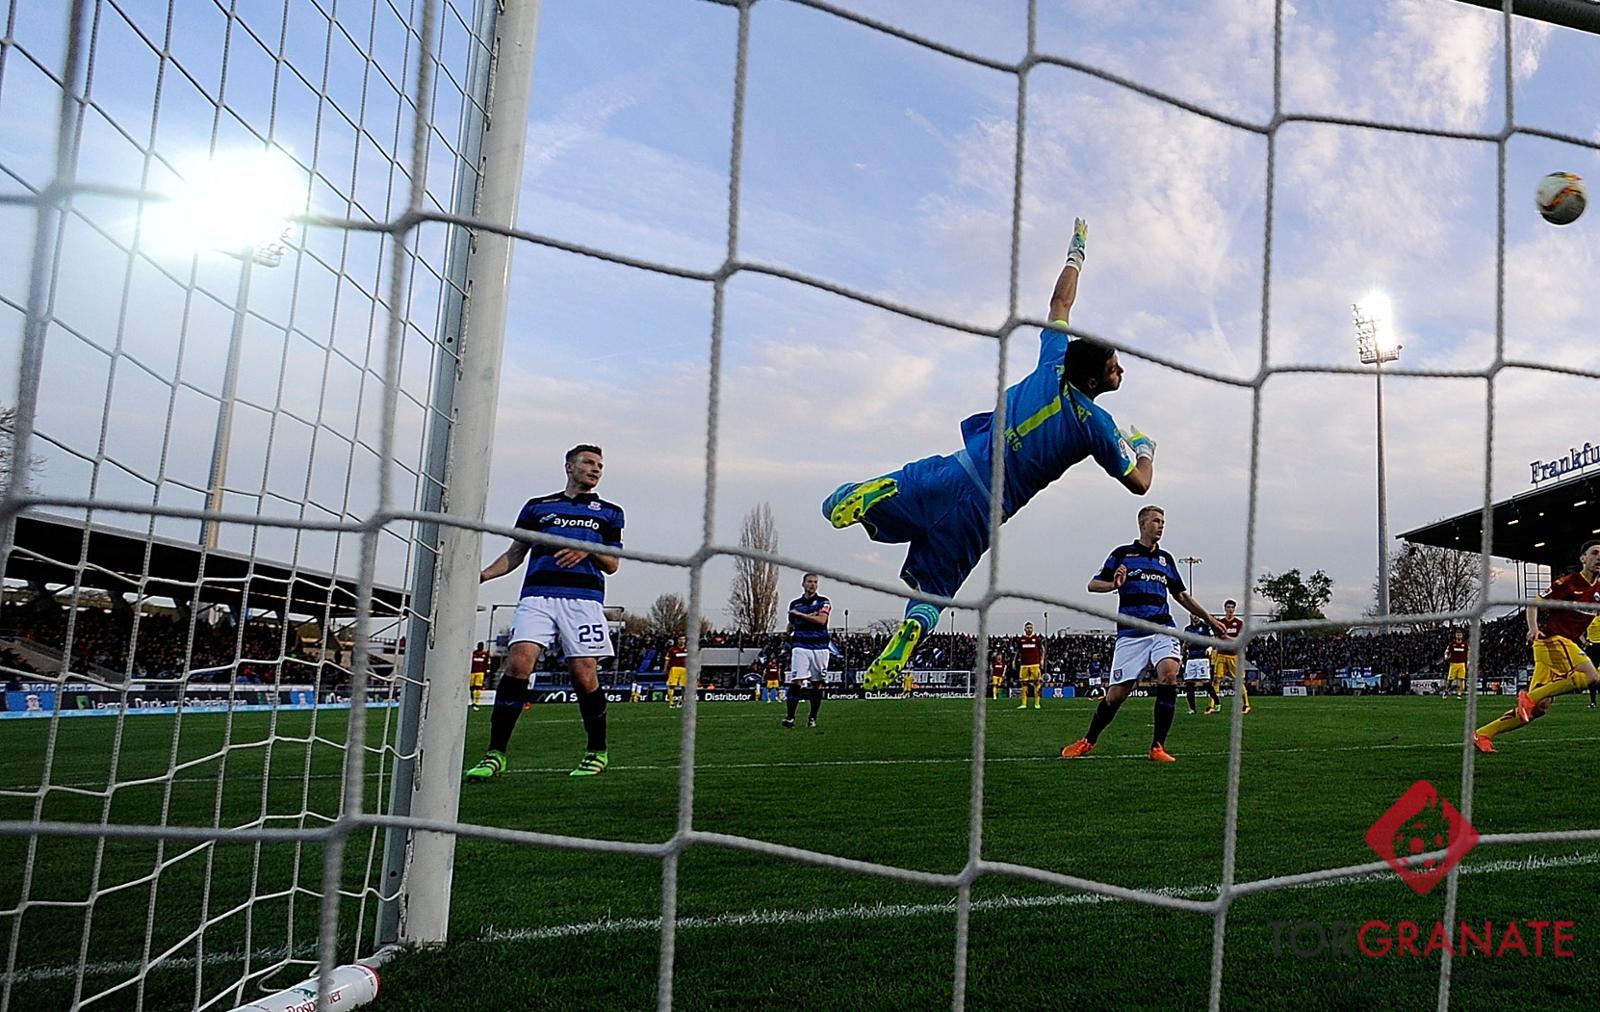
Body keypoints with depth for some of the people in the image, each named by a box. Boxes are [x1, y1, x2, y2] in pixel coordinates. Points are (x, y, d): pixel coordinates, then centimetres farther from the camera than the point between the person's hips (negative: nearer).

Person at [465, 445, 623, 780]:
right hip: (537, 594, 1)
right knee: (518, 662, -16)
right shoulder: (537, 507, 21)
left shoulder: (608, 512, 20)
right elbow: (515, 553, 22)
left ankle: (597, 752, 13)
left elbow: (612, 565, 17)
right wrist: (485, 573, 5)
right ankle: (495, 754, -11)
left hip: (584, 598, 0)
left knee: (584, 675, -6)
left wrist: (589, 550, -4)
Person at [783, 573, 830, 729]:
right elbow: (790, 626, 26)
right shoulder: (795, 604, 13)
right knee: (796, 682, -11)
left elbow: (821, 620, -13)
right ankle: (790, 717, -11)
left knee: (817, 684, 4)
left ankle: (812, 718, 14)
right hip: (800, 647, 1)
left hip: (820, 647, -1)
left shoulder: (823, 602, 4)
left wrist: (800, 614, -10)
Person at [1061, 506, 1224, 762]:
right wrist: (1114, 584, -17)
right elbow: (1093, 585, 4)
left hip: (1162, 628, 3)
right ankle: (1088, 741, 21)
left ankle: (1158, 747, -15)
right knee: (1117, 693, -3)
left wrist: (1209, 619, 26)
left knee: (1169, 674, -24)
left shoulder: (1165, 558, 18)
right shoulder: (1122, 554, 6)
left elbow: (1181, 595, 27)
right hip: (1131, 633, -3)